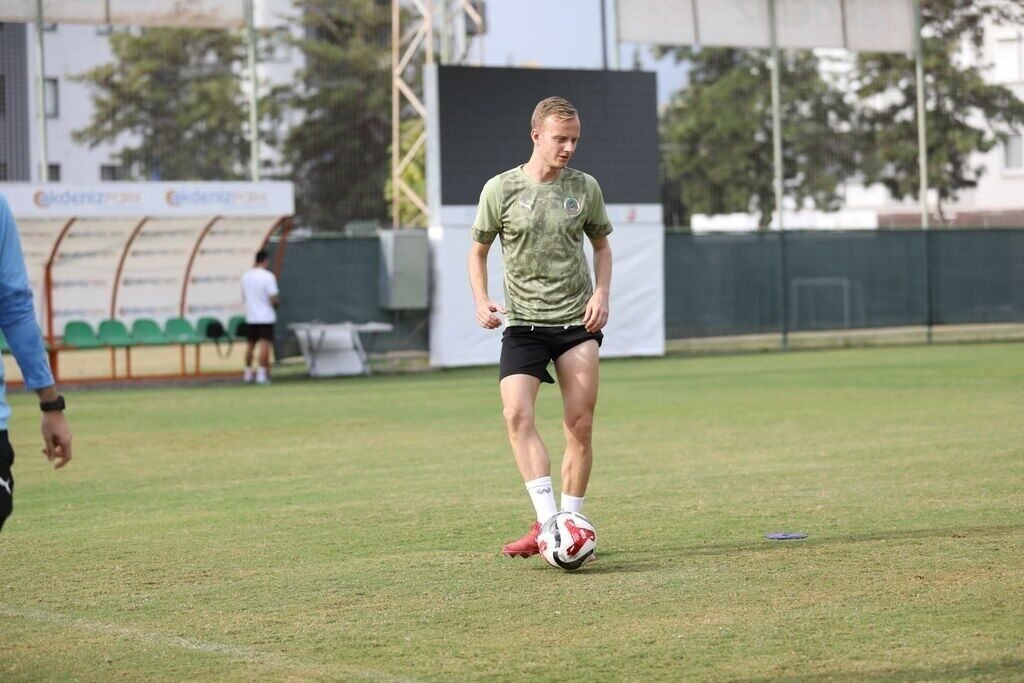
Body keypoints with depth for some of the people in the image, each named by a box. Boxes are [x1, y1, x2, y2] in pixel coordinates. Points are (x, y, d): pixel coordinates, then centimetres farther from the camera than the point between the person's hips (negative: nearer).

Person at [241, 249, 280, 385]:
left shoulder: (246, 276, 4)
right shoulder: (268, 276, -14)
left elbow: (244, 296, 12)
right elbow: (274, 299, -17)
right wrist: (278, 302, 5)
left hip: (250, 317, 6)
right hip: (266, 316, -6)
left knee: (250, 344, 15)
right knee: (264, 345, -6)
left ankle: (248, 373, 23)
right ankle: (262, 374, -10)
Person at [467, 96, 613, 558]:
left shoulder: (585, 187, 3)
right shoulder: (500, 189, -3)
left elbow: (601, 245, 17)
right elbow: (478, 250, 9)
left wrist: (602, 294, 0)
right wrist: (482, 303, -7)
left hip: (577, 322, 2)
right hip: (522, 324, -2)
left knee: (580, 427, -2)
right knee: (517, 415, -20)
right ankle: (549, 523, -23)